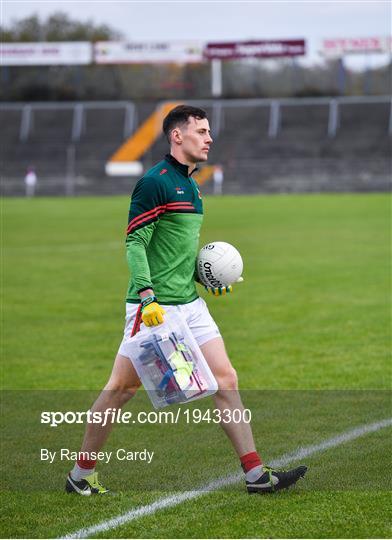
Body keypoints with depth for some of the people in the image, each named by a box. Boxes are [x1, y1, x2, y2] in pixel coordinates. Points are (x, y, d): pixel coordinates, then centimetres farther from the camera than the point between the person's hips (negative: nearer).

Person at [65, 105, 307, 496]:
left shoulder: (191, 185, 16)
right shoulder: (154, 182, -11)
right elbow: (135, 243, -16)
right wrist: (147, 296, -25)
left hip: (190, 303, 8)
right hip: (154, 308, -8)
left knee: (226, 379, 2)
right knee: (122, 388, 0)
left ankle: (255, 474, 3)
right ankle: (80, 475, 13)